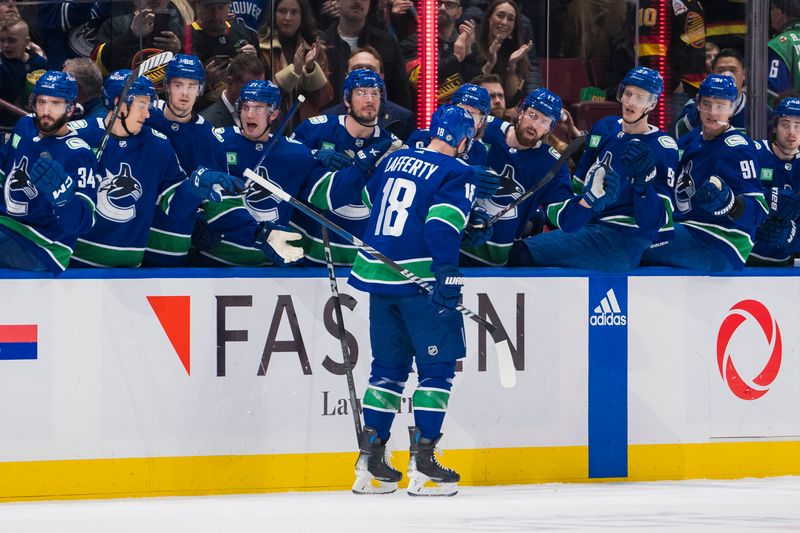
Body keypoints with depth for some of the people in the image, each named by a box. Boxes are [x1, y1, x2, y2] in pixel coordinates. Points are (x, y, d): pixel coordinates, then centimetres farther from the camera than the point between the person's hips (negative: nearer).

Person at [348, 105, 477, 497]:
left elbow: (368, 202, 26)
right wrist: (448, 282, -22)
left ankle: (370, 463, 11)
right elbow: (442, 228, -19)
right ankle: (422, 462, -5)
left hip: (379, 273, 7)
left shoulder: (395, 160, 14)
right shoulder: (455, 173, -7)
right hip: (421, 280, -7)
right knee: (438, 367, 1)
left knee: (389, 366, 14)